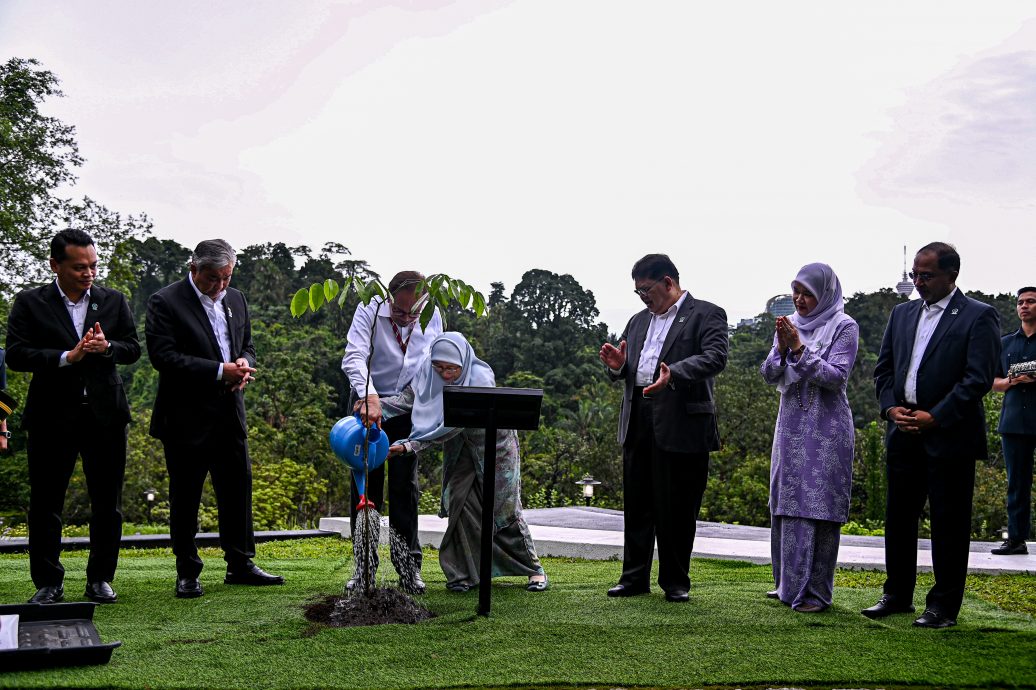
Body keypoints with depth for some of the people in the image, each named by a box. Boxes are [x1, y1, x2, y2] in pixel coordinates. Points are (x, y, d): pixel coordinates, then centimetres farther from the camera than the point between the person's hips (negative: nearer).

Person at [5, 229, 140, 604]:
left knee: (108, 503, 6)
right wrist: (68, 356, -19)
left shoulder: (114, 301, 8)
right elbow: (16, 354, -8)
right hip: (52, 416, -2)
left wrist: (107, 347, -13)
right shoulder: (30, 303, 0)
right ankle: (48, 583, 15)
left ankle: (100, 579, 18)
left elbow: (133, 348, 8)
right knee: (45, 503, 4)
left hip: (105, 414, 2)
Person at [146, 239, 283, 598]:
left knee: (238, 490, 9)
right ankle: (187, 573, 14)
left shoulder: (236, 300, 12)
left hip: (229, 415, 6)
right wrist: (220, 371, -20)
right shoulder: (165, 302, -8)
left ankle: (240, 565, 20)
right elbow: (163, 356, -17)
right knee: (185, 498, 4)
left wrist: (244, 364, -4)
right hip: (186, 418, -6)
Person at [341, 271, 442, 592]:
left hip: (409, 408, 2)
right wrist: (369, 396, -45)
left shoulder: (432, 316, -6)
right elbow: (354, 357, -30)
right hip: (369, 402, -1)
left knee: (405, 487, 1)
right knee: (365, 485, 1)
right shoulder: (369, 311, -17)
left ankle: (408, 564, 8)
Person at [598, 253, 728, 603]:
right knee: (637, 505, 11)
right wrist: (619, 365, -2)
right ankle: (634, 577, 20)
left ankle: (675, 581, 15)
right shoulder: (638, 320, 20)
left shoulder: (707, 315, -1)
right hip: (638, 426, 6)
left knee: (677, 509, 2)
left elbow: (715, 357, -17)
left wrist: (674, 373, -33)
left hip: (681, 426, -6)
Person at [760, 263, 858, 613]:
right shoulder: (789, 325, 9)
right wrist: (782, 347, -12)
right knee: (787, 504, 9)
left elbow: (836, 376, -13)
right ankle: (789, 583, 20)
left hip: (826, 430, -6)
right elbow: (769, 375, 5)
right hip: (791, 426, 6)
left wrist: (800, 349, -19)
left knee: (818, 507, -5)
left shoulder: (844, 327, -6)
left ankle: (816, 590, 2)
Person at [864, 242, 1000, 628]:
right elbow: (883, 368, 16)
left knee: (949, 523, 1)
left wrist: (935, 417, -16)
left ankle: (944, 606, 11)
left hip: (949, 437, -6)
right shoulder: (902, 314, 14)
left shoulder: (978, 317, -4)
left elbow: (979, 378, -12)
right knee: (898, 516, 11)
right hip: (903, 434, 6)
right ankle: (897, 595, 23)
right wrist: (891, 408, -1)